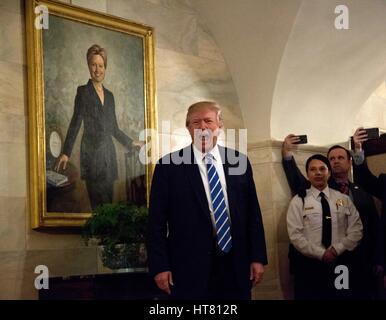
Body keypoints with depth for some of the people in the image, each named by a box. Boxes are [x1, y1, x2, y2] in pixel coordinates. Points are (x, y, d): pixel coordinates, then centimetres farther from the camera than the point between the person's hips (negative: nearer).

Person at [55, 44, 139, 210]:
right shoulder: (83, 91, 0)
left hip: (108, 154, 5)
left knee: (108, 203, 4)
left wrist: (130, 143, 25)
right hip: (92, 153, -5)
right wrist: (66, 152, -13)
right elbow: (75, 123, -5)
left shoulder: (109, 95, 16)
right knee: (99, 204, -10)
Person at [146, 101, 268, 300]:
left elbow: (252, 212, 8)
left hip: (236, 266, 3)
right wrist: (159, 266, -8)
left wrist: (258, 257, 4)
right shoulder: (169, 166, -3)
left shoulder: (239, 161, 6)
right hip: (190, 269, -3)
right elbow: (157, 221, -3)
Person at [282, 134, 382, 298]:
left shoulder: (362, 192, 11)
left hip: (361, 264, 2)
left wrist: (378, 261, 3)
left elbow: (375, 229, 9)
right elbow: (297, 182, -12)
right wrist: (287, 153, -21)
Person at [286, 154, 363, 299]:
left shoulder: (344, 199, 8)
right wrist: (321, 254, -15)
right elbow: (295, 235, -8)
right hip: (309, 264, -2)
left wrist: (337, 249, -12)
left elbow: (356, 230, 2)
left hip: (340, 263, 2)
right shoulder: (298, 201, 0)